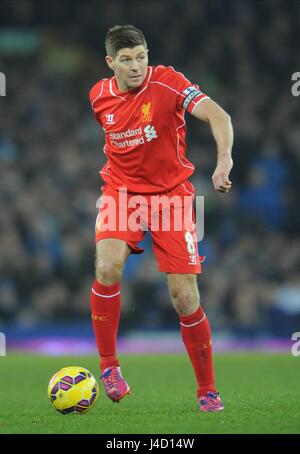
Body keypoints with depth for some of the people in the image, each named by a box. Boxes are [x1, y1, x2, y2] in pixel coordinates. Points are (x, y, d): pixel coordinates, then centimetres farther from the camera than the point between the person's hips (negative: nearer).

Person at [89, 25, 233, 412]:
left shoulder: (167, 83, -16)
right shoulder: (99, 96, -2)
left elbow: (217, 115, -29)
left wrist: (224, 159, -45)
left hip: (171, 194, -2)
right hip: (121, 191, 2)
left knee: (185, 298, -5)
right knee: (107, 268, -26)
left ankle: (207, 390, 11)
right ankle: (108, 365, -9)